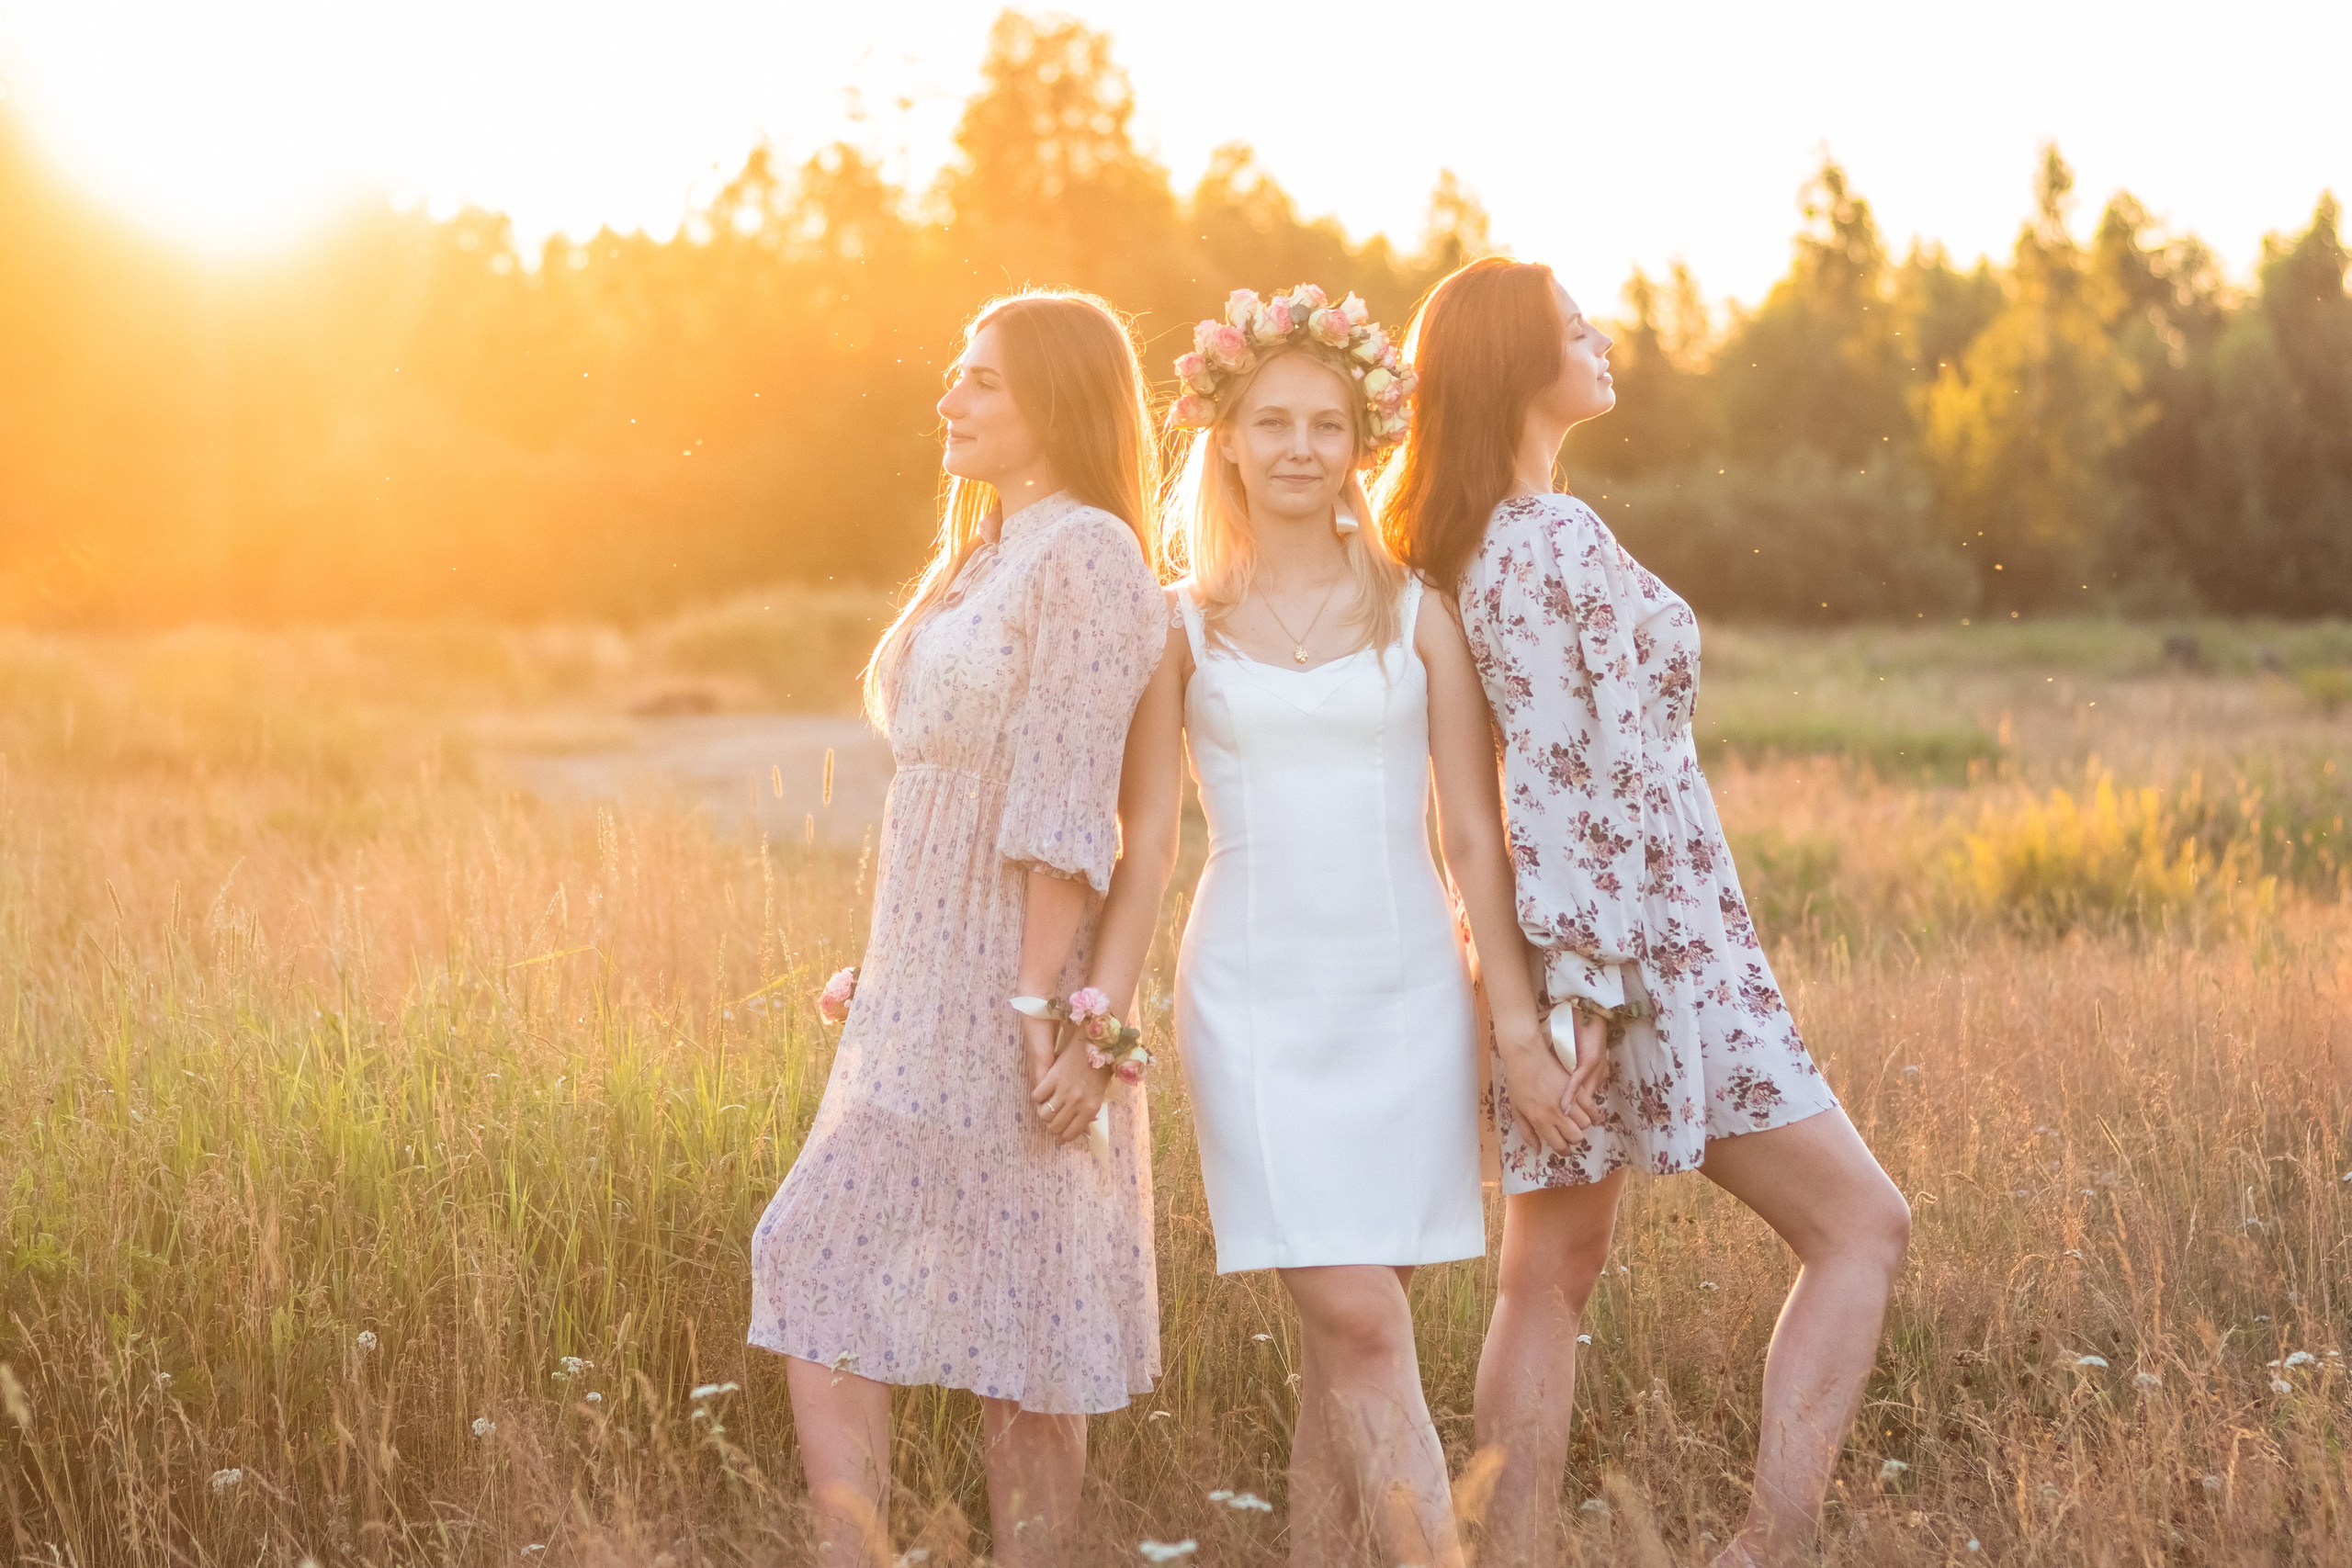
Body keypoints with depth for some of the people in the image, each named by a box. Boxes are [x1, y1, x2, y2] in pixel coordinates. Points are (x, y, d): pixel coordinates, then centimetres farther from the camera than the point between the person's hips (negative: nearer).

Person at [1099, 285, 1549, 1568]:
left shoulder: (1417, 616, 6)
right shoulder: (1182, 627, 5)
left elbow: (1474, 834, 5)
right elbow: (1147, 845, 6)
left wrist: (1519, 1012, 0)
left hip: (1406, 995, 1)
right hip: (1255, 995, -1)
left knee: (1347, 1336, 2)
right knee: (1359, 1323, -10)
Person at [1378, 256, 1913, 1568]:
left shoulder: (1463, 546, 12)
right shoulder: (1560, 542, -16)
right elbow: (1566, 785, -20)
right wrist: (1579, 987, -21)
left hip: (1572, 966, 9)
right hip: (1644, 941, -9)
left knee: (1551, 1271, 10)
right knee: (1863, 1225, -2)